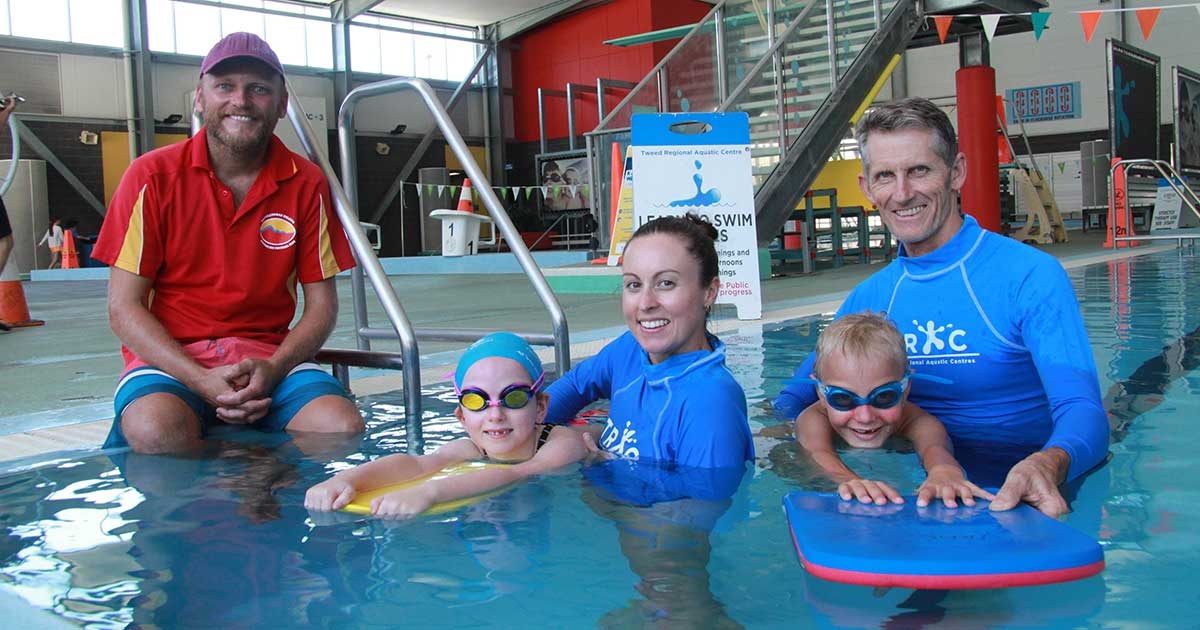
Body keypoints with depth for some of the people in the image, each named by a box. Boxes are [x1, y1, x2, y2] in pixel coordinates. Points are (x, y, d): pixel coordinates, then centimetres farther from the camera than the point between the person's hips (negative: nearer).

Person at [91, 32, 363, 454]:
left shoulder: (306, 184, 3)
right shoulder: (153, 176, -3)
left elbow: (322, 303, 5)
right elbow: (124, 307, -4)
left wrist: (272, 370, -15)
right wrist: (202, 381, -19)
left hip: (269, 359, 2)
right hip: (170, 358, -2)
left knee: (343, 430, -27)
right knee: (157, 431, -36)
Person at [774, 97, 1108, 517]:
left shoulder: (1031, 276, -9)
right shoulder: (869, 297, 7)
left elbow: (1082, 410, -19)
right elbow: (794, 399, 13)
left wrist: (1046, 465, -43)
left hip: (1016, 492, -3)